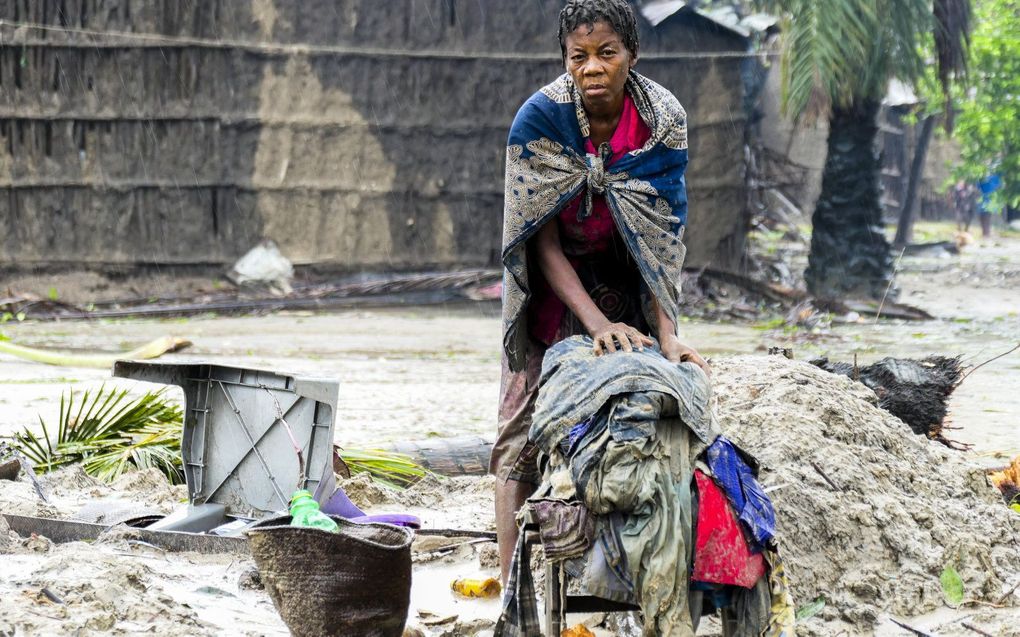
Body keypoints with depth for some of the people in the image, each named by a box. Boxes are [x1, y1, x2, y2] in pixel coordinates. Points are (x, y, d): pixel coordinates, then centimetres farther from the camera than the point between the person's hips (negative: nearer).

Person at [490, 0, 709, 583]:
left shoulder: (663, 119, -19)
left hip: (628, 291, 1)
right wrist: (597, 323, -32)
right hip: (555, 289, -1)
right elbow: (543, 242, -22)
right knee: (527, 427, -7)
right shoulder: (541, 118, -23)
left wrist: (667, 332, -30)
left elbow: (663, 239, -18)